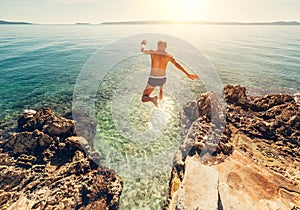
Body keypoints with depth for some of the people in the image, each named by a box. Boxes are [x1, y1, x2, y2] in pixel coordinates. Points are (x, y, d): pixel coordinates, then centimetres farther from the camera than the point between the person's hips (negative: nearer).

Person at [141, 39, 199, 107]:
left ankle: (153, 99, -27)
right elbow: (177, 64, -11)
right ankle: (161, 92, 34)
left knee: (144, 99, 5)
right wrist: (187, 74, -15)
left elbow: (142, 50, 17)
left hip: (152, 79, -3)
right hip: (162, 79, 3)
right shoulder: (169, 55, 0)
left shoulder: (152, 52, -1)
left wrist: (143, 45, 41)